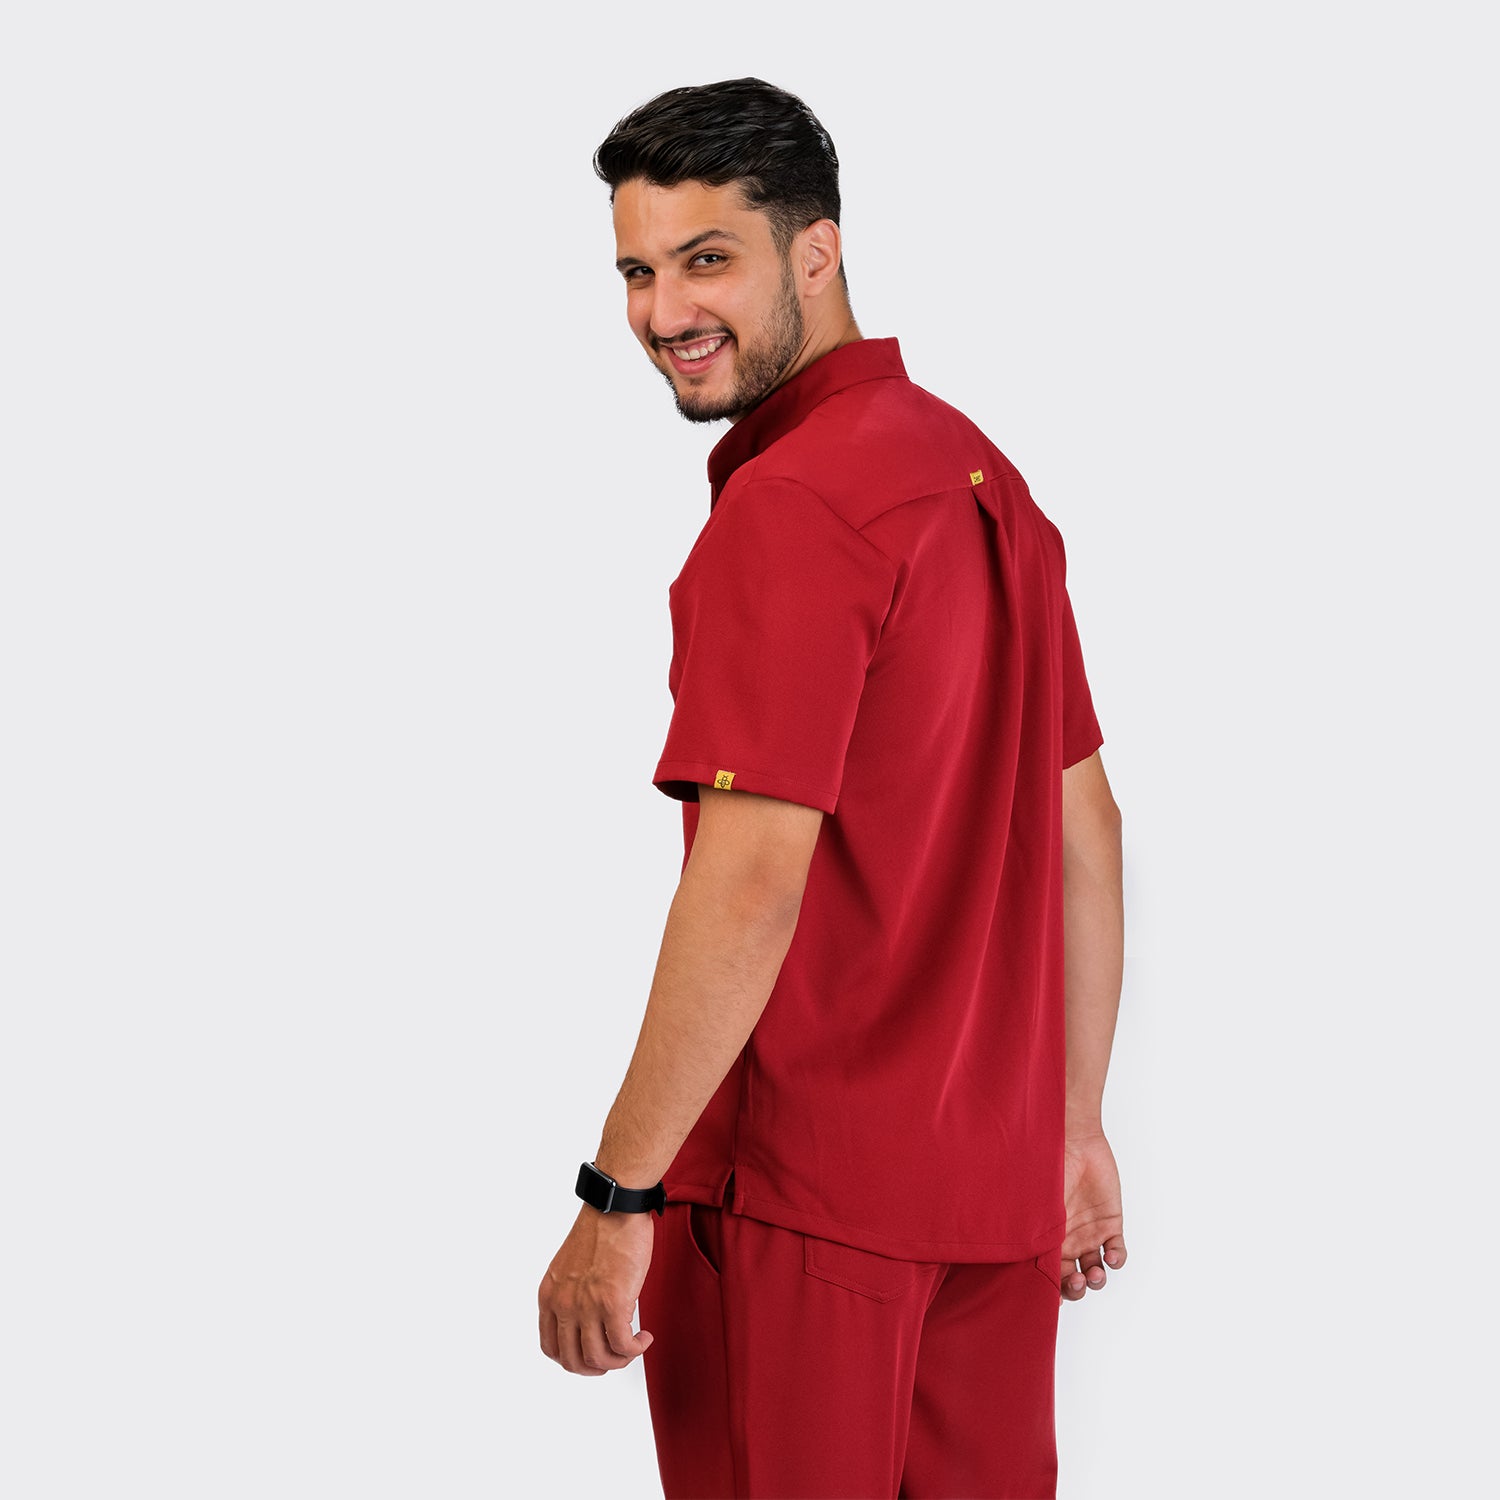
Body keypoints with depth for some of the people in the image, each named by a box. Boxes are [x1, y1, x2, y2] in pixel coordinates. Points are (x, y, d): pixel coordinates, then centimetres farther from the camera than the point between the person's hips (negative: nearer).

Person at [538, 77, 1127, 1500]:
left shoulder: (788, 505, -17)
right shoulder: (981, 473, 11)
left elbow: (754, 882, -23)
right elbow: (1084, 823, 15)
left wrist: (619, 1198, -18)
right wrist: (1078, 1127, 20)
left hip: (802, 1188, -8)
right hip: (995, 1178, 8)